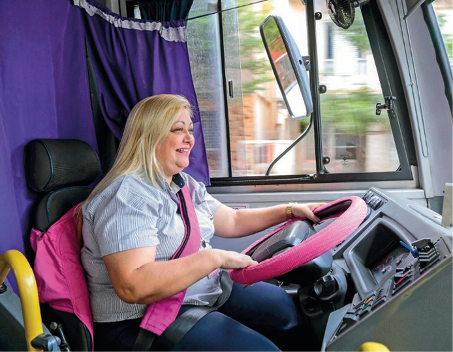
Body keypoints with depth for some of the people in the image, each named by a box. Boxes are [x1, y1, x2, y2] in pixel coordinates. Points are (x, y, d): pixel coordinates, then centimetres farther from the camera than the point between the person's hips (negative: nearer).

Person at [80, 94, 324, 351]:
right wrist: (215, 258, -29)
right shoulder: (126, 195, -21)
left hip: (207, 291, 9)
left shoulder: (185, 185, 10)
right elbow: (132, 287, -31)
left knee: (291, 310, 6)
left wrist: (291, 210, 11)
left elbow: (232, 221, 20)